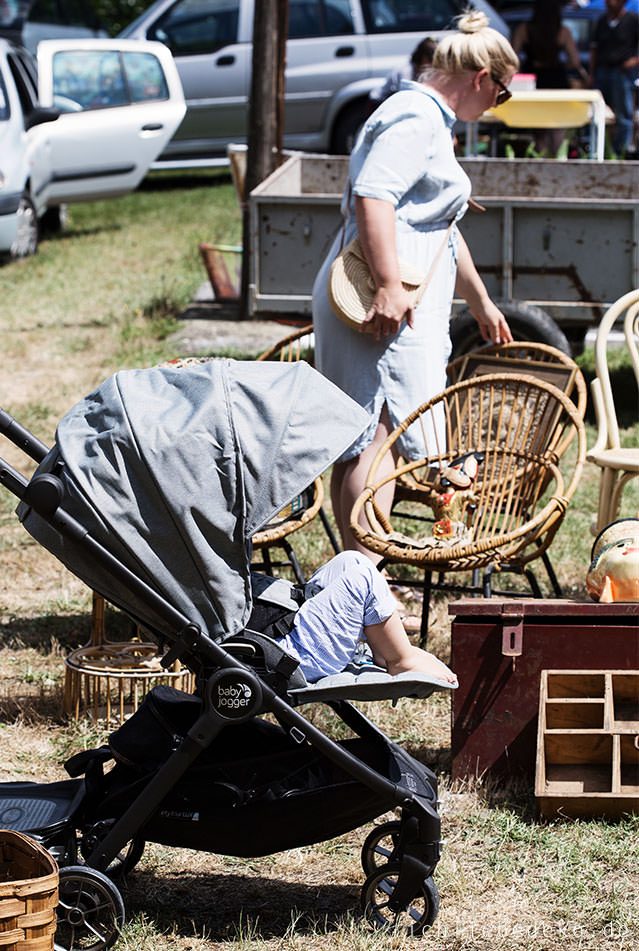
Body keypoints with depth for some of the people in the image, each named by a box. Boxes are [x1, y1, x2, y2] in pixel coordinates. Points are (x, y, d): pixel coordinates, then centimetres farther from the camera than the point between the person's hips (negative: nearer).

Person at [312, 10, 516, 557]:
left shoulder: (434, 123, 26)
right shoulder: (414, 118, -9)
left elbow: (441, 229, 37)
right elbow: (373, 195, -24)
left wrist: (480, 301, 43)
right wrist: (388, 285, -29)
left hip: (393, 305, 11)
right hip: (386, 306, -11)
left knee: (356, 444, 9)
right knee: (381, 435, -15)